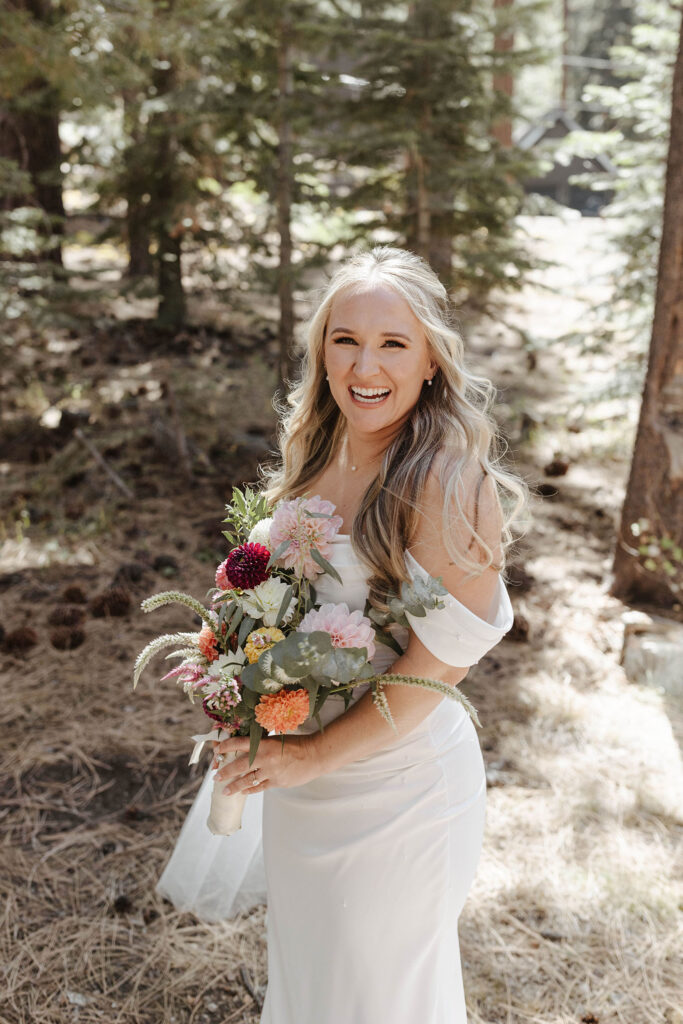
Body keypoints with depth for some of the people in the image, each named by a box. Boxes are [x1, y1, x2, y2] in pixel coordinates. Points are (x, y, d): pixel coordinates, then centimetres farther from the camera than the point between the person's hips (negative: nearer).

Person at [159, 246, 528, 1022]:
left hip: (396, 778, -6)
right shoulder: (316, 451, -1)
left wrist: (316, 756, -17)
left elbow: (442, 658, -24)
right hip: (296, 765, 7)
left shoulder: (448, 482, -24)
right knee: (303, 954, 27)